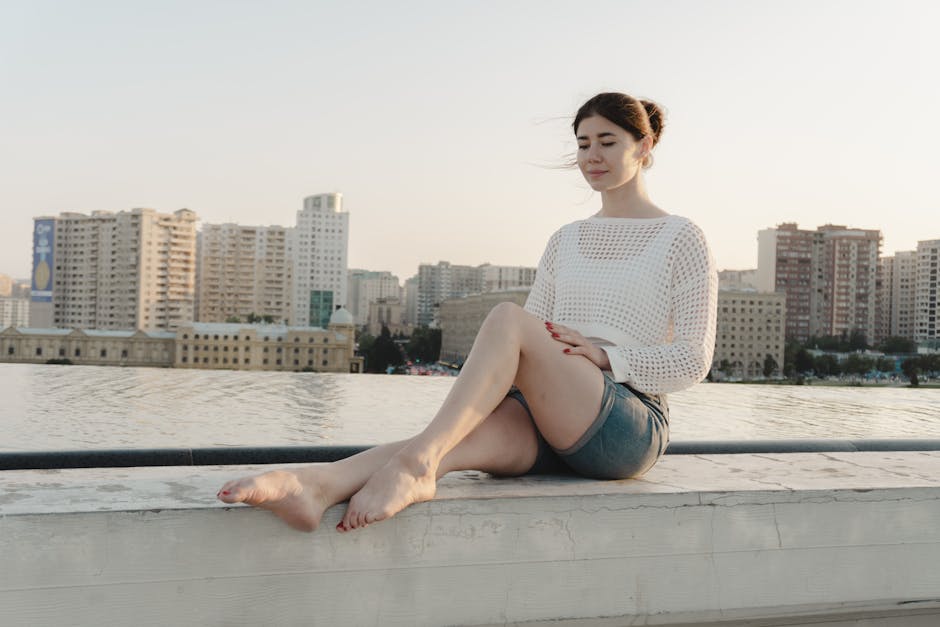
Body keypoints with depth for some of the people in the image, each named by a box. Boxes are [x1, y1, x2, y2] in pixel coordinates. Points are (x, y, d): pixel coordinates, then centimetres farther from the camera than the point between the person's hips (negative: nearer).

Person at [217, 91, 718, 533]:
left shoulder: (681, 239, 7)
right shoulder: (565, 241, 23)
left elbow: (693, 361, 0)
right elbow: (533, 343, 18)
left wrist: (605, 356, -14)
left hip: (629, 430, -4)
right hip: (549, 429, 4)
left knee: (505, 317, -29)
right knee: (462, 439, -31)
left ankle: (415, 463, -42)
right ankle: (317, 485, -55)